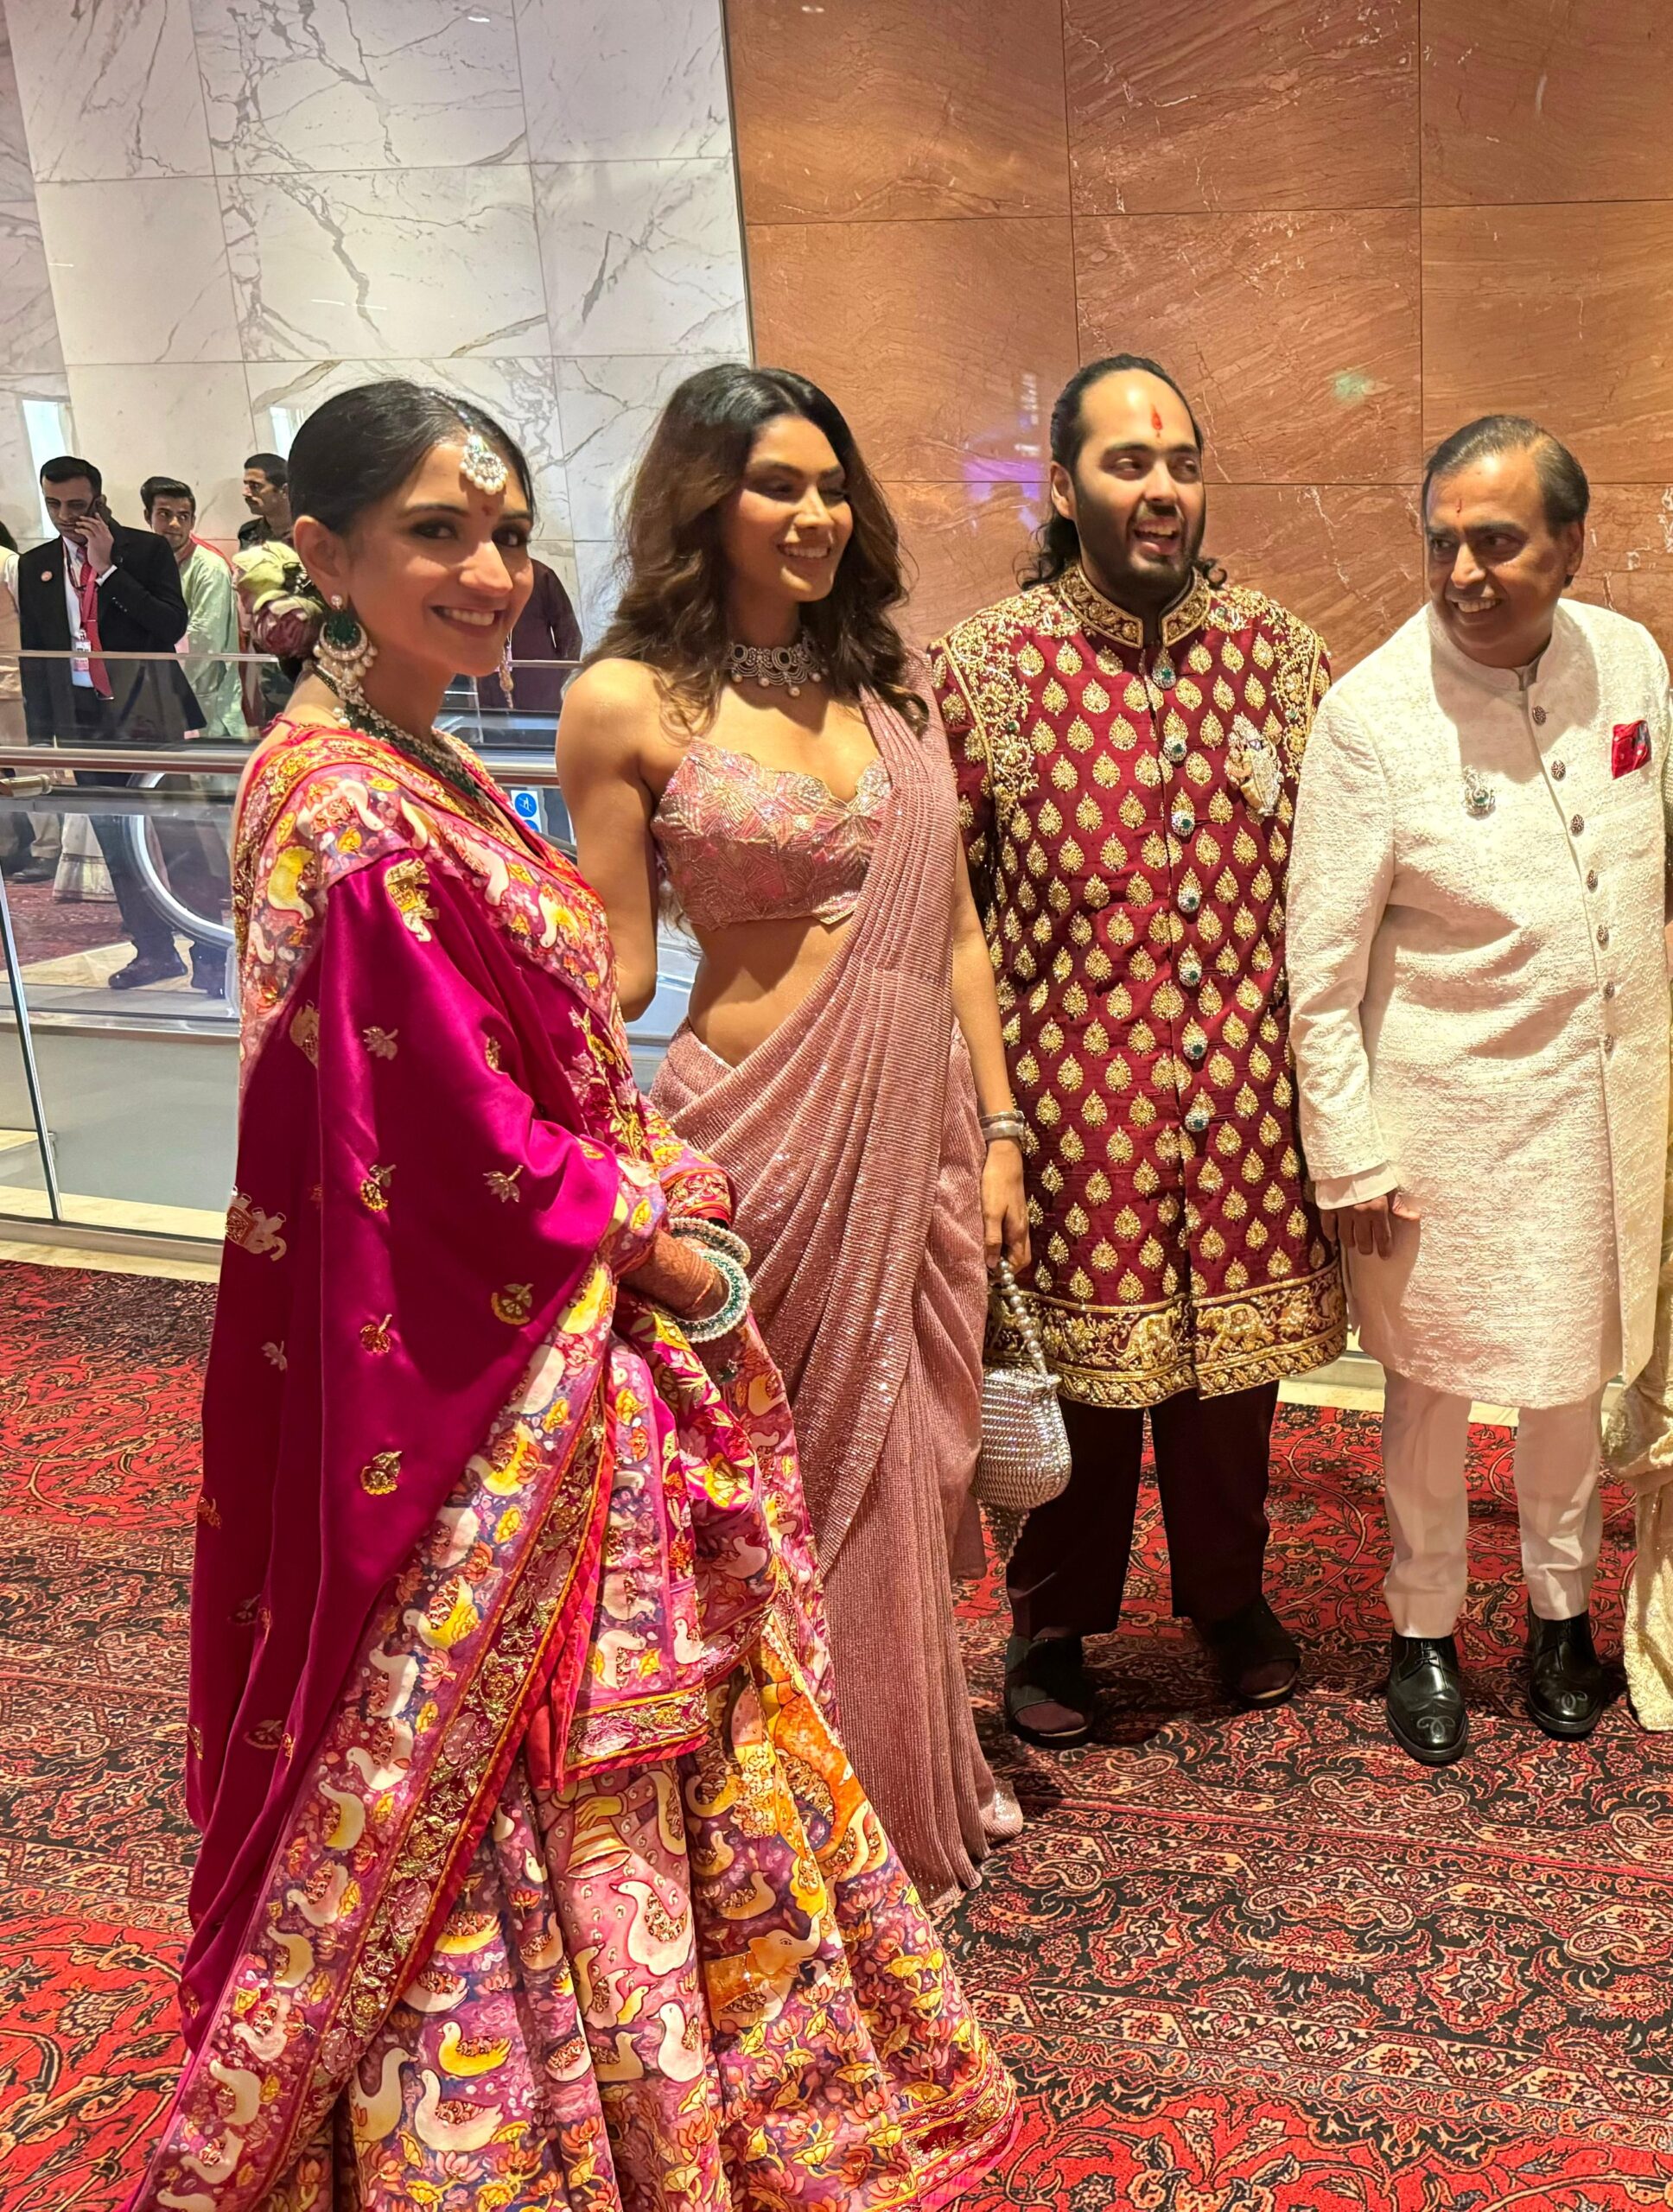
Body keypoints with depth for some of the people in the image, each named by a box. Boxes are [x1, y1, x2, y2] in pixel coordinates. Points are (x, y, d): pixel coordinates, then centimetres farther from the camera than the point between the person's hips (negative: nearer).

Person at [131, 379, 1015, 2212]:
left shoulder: (422, 780, 7)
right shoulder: (356, 825, -24)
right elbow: (473, 1158, -23)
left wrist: (659, 1190, 1)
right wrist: (655, 1239, -9)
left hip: (559, 1346, 10)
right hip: (483, 1391, -10)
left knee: (594, 1758, 24)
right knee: (511, 1797, 9)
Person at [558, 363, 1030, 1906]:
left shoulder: (890, 687, 8)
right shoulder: (629, 703, -6)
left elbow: (956, 931, 10)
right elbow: (617, 970, -4)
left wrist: (996, 1132, 7)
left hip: (919, 1126, 5)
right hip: (760, 1127, -4)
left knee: (910, 1469, 16)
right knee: (786, 1485, 10)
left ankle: (922, 1790, 38)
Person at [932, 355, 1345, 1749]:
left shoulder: (1275, 649, 3)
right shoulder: (986, 666, -5)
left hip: (1245, 1094, 3)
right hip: (1072, 1096, -3)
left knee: (1235, 1347, 16)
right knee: (1076, 1357, 9)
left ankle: (1230, 1592, 40)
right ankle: (1055, 1621, 31)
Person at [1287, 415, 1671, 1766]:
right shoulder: (1373, 714, -16)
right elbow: (1323, 959, -13)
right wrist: (1349, 1153, -13)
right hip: (1449, 1103, -4)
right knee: (1433, 1376, 10)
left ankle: (1563, 1607, 40)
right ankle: (1425, 1632, 31)